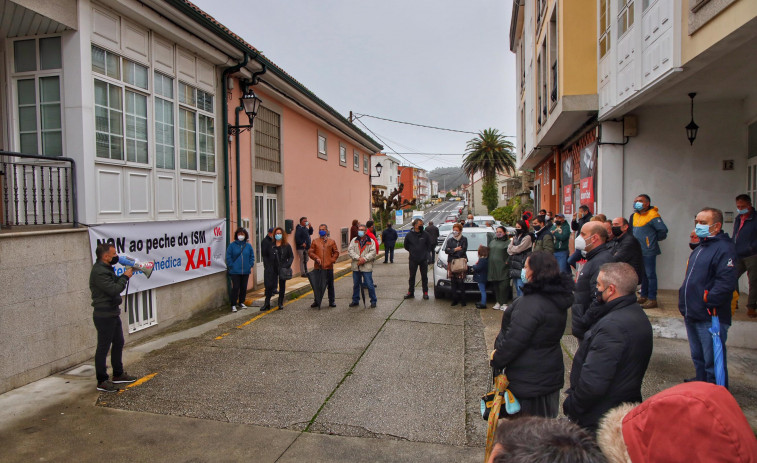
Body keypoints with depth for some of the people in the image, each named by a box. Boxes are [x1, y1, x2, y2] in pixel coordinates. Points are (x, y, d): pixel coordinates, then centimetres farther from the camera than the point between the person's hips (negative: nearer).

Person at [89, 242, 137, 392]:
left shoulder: (106, 268, 13)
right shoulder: (99, 272, -20)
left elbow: (115, 283, 15)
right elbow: (114, 289, -25)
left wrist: (124, 275, 0)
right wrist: (125, 276, -13)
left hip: (112, 313, 11)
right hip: (104, 315, -11)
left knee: (118, 343, 17)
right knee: (103, 347, -1)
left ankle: (118, 374, 30)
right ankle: (102, 381, 9)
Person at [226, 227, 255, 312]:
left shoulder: (248, 245, 5)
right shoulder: (232, 245, -3)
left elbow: (252, 256, 12)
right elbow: (228, 257, -2)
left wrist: (250, 265, 1)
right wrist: (231, 266, -8)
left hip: (246, 271, 3)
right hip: (235, 271, -3)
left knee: (244, 287, 11)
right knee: (235, 288, -5)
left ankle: (241, 302, 26)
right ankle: (233, 305, 3)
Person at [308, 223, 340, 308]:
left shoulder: (332, 242, 6)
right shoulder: (315, 241, 6)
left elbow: (336, 252, 8)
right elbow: (310, 252, 4)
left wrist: (332, 260, -6)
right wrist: (316, 258, -11)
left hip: (329, 267, 0)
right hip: (318, 267, 0)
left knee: (330, 285, 8)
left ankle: (331, 301, 19)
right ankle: (316, 301, 18)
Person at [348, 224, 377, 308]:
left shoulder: (371, 241, 2)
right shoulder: (354, 241, 10)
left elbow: (373, 252, -7)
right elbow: (350, 250, -3)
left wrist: (364, 259, -19)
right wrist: (358, 258, -16)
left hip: (366, 267, -3)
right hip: (356, 266, 3)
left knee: (369, 285, -3)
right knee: (355, 284, 13)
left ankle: (373, 301, 9)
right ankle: (355, 300, 26)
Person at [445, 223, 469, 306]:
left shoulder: (464, 239, 6)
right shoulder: (450, 240, 17)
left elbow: (463, 251, -6)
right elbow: (446, 250, 4)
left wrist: (451, 251, -4)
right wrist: (455, 250, -8)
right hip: (451, 263, 3)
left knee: (461, 282, -7)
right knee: (453, 282, 2)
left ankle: (462, 300, -1)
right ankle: (455, 299, 7)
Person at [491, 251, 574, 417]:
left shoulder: (531, 304, -28)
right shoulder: (557, 299, 3)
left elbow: (513, 341, -26)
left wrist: (496, 360, -9)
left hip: (529, 381, -9)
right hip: (550, 373, 9)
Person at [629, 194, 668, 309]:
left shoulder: (653, 216, -13)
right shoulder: (634, 216, 11)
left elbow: (663, 230, -15)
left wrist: (654, 239, -2)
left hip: (648, 251, -8)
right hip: (638, 251, 8)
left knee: (650, 274, -4)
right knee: (642, 274, 15)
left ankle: (652, 299, 1)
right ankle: (644, 296, 25)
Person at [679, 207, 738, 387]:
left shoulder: (724, 249, -14)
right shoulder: (699, 248, 18)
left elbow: (727, 282, -25)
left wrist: (707, 301, -20)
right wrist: (684, 302, 15)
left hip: (710, 318, -9)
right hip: (692, 315, 10)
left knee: (712, 361, 0)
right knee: (698, 357, 21)